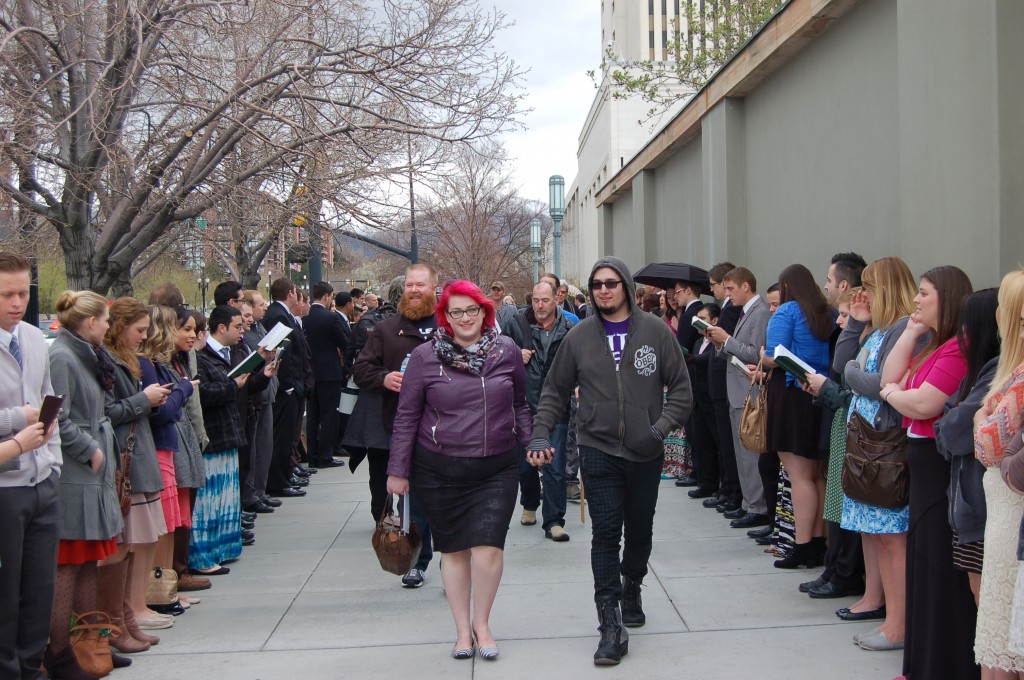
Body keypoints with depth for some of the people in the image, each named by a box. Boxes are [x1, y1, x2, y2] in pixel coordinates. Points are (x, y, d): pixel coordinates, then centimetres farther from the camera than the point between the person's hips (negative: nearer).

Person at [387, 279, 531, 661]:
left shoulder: (506, 351, 2)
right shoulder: (425, 356, -3)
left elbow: (520, 405, 14)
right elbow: (406, 416, 1)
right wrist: (398, 470, 1)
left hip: (497, 468, 0)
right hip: (439, 470, 0)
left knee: (488, 547, -10)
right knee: (454, 549, 8)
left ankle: (482, 621, 14)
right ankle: (462, 629, 24)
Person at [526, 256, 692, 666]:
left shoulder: (655, 332, -1)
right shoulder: (579, 337, 2)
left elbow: (680, 387, 1)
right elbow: (554, 392, 9)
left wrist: (662, 427, -13)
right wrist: (540, 435, -3)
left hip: (646, 453, 1)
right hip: (598, 452, -1)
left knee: (640, 531, 15)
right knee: (605, 533, -8)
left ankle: (632, 588, 42)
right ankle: (611, 625, -7)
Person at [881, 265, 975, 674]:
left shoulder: (957, 349, -19)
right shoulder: (935, 346, 15)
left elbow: (923, 404, -25)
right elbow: (891, 380, 12)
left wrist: (891, 394, -4)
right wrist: (911, 331, 7)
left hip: (941, 467, -11)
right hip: (922, 461, 11)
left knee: (940, 568, -3)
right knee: (923, 563, 16)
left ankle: (945, 666, 7)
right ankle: (923, 664, 27)